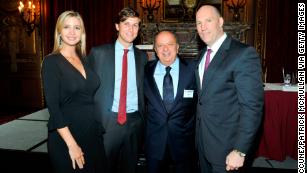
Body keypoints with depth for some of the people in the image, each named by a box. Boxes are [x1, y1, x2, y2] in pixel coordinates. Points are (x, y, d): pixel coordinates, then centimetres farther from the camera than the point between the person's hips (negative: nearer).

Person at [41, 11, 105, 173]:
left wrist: (100, 126, 4)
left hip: (93, 133, 6)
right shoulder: (51, 61, -9)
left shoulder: (84, 59, 7)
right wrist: (72, 144, -18)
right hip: (66, 137, -5)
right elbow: (53, 106, -15)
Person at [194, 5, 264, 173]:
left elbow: (252, 106, -20)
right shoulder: (203, 54, 8)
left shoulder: (244, 53, -17)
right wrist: (198, 131, 11)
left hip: (225, 144, -7)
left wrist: (240, 151, -21)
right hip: (202, 139, 7)